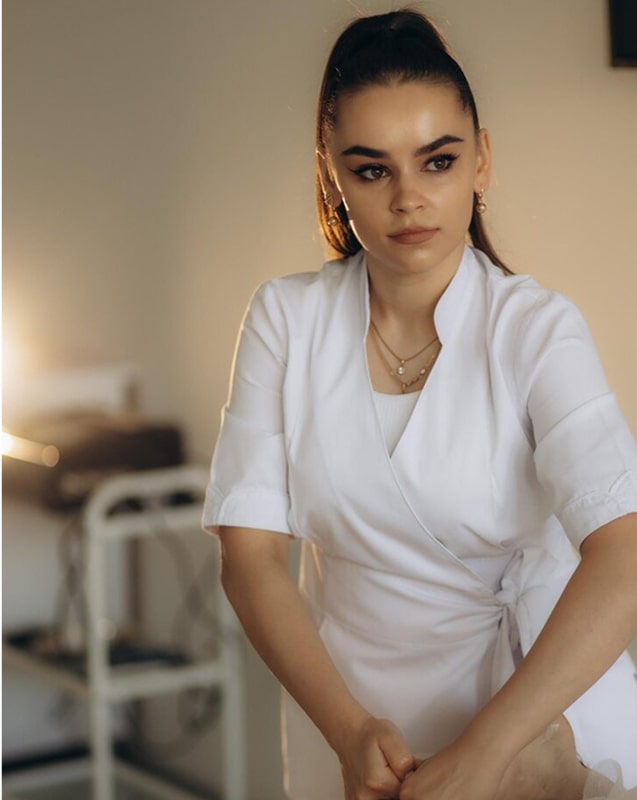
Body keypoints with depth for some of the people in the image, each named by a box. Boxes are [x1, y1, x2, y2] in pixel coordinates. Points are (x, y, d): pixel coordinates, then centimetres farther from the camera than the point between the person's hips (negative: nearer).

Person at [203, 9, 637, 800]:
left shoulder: (535, 329, -15)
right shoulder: (284, 319, -7)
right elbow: (249, 552, -9)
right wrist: (350, 731, -22)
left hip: (538, 707, -4)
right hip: (349, 711, 4)